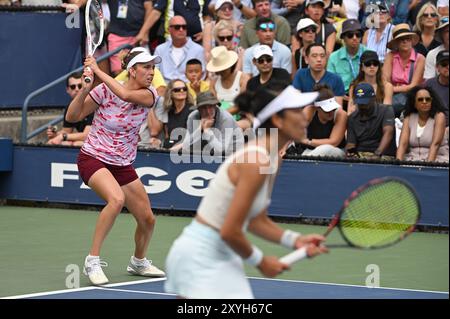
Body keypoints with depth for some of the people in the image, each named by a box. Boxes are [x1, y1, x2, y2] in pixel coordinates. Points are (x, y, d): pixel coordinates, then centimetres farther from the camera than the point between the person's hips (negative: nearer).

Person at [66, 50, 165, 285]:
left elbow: (126, 95, -29)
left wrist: (97, 70, -24)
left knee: (148, 219, 6)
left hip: (123, 165, 5)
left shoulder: (149, 95, -6)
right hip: (93, 158, -5)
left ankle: (138, 262, 37)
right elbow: (72, 117, -9)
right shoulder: (104, 90, -13)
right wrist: (84, 90, -25)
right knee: (117, 199, -33)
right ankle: (93, 261, -25)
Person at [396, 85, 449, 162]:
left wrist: (429, 164, -27)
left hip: (436, 160, -3)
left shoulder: (439, 116, -2)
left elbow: (435, 144, -14)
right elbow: (403, 144, -3)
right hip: (413, 160, 3)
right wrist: (398, 162, -20)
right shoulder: (409, 118, 8)